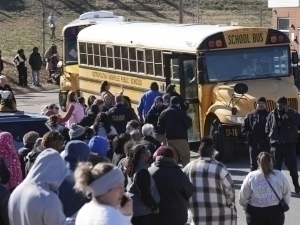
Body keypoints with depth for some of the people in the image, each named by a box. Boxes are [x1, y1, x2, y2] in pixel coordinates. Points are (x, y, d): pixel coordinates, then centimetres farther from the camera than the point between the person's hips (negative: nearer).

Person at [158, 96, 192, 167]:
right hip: (180, 137, -5)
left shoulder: (164, 112, 5)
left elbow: (160, 124, 6)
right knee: (186, 156, 2)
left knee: (173, 157, 10)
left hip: (169, 138, 5)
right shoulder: (181, 112, -11)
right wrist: (189, 119, 13)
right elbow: (188, 124, -8)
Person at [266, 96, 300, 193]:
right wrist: (270, 138, 1)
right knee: (276, 167, 7)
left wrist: (288, 112, -21)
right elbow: (267, 128, 13)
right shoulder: (272, 114, 8)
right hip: (276, 145, 2)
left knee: (292, 166, 4)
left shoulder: (292, 112, 1)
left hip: (289, 144, -2)